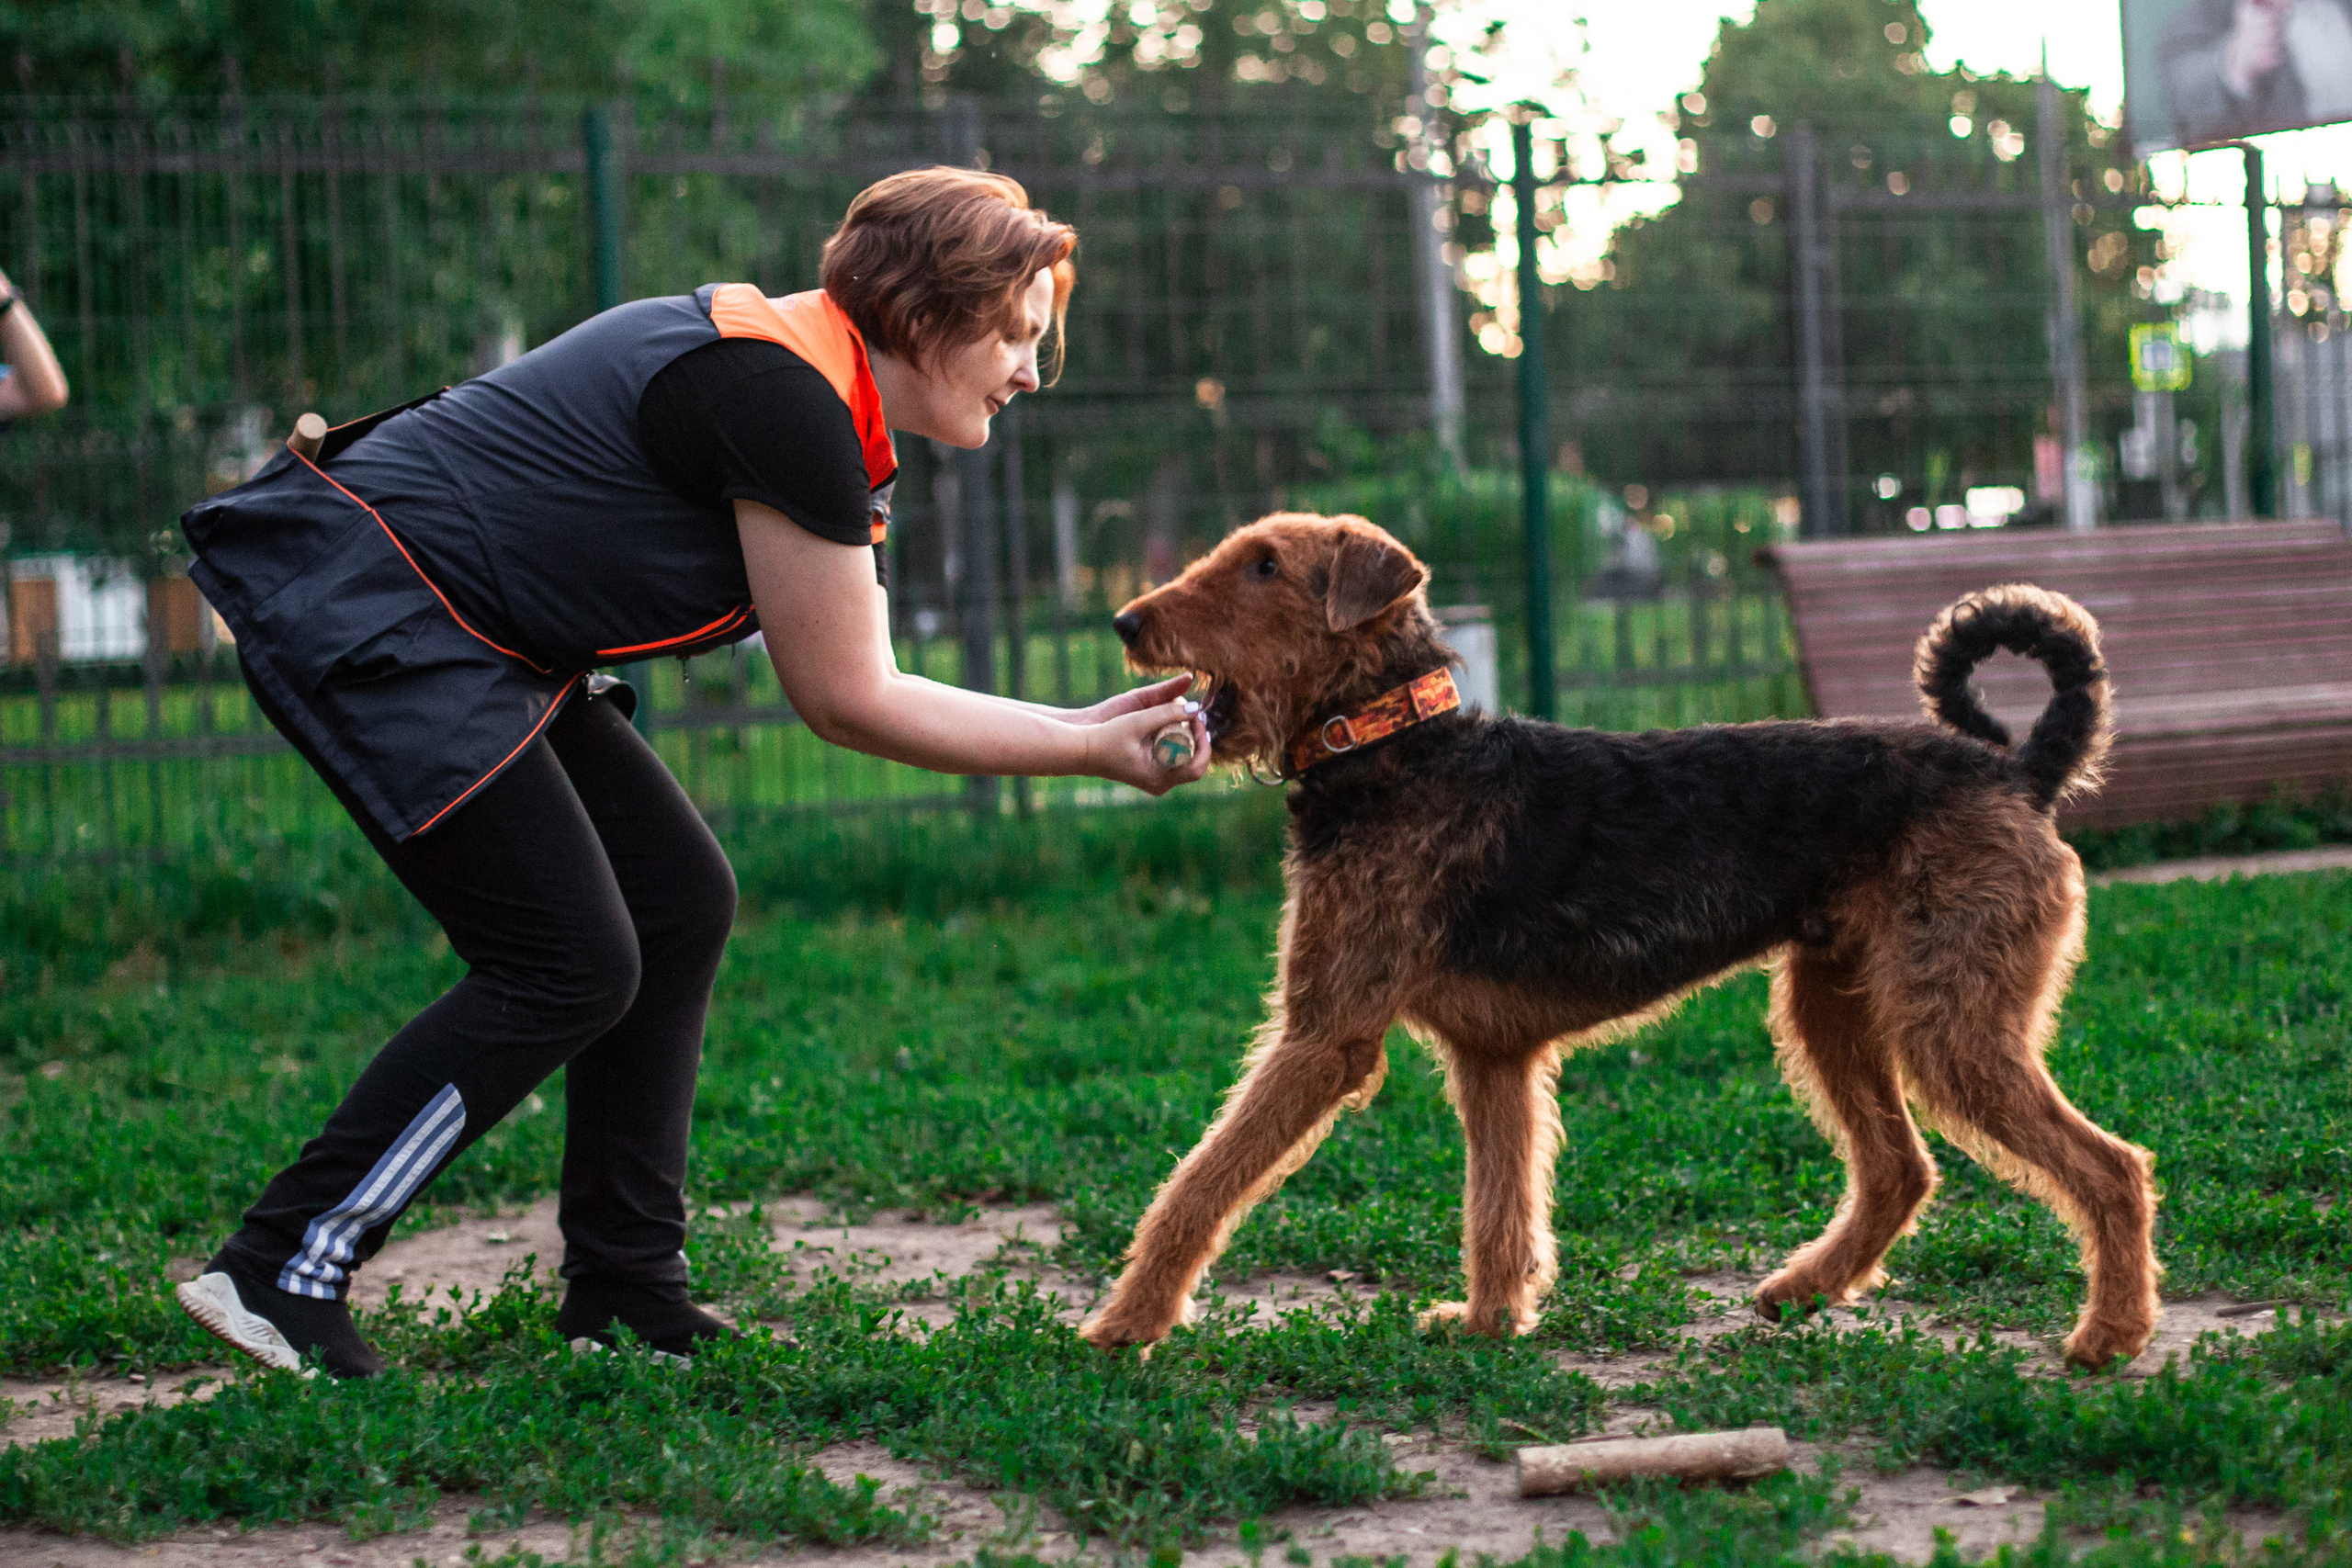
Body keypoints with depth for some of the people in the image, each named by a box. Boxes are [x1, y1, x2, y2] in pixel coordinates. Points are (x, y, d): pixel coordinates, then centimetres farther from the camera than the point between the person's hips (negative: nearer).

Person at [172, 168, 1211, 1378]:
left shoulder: (821, 407, 12)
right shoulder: (786, 398, -19)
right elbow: (846, 702, -14)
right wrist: (1090, 754, -9)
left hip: (446, 637, 11)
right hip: (355, 607, -11)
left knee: (679, 903, 9)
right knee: (567, 968, -11)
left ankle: (622, 1290, 14)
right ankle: (280, 1272, -5)